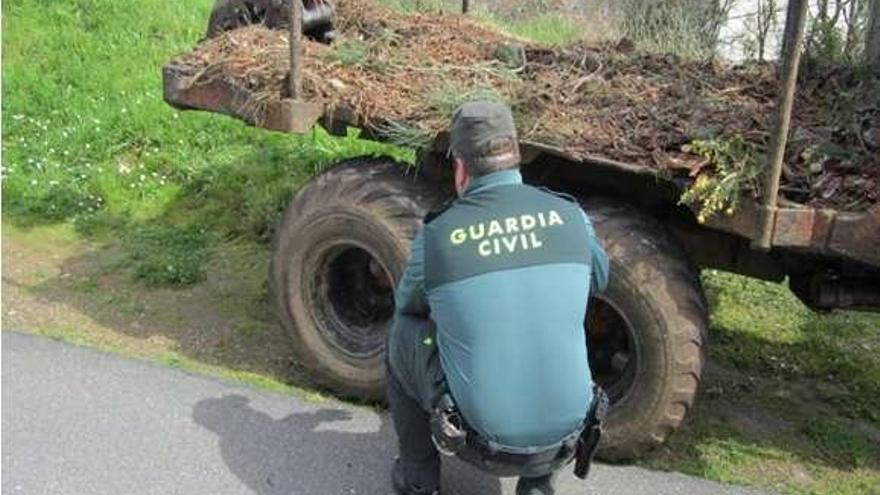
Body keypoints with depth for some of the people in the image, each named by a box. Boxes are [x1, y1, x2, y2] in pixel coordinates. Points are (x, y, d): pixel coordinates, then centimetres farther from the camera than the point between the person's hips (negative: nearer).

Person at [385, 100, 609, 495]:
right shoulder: (569, 217, -5)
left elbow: (408, 305, 10)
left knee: (402, 334, 18)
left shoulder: (435, 236, -11)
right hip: (563, 441, 3)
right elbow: (598, 279, 17)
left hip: (479, 442, -2)